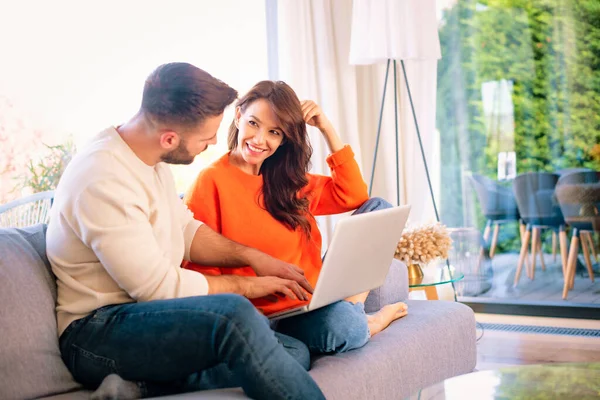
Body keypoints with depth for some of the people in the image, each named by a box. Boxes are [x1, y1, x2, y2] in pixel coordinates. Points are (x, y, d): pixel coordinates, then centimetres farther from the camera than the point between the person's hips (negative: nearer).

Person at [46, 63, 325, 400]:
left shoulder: (151, 157, 7)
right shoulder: (102, 182, -22)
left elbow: (184, 230, 19)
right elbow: (159, 287, -20)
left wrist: (252, 256, 4)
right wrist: (250, 286, -8)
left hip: (151, 313, 9)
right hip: (97, 332, -9)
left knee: (294, 352, -13)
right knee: (234, 314, -36)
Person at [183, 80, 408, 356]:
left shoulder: (287, 180, 12)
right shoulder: (211, 181, -10)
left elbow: (353, 196, 8)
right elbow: (198, 267, -11)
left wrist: (326, 128, 4)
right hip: (268, 314, -7)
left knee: (378, 207, 4)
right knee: (342, 325, -38)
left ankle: (354, 306, -7)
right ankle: (364, 323, -1)